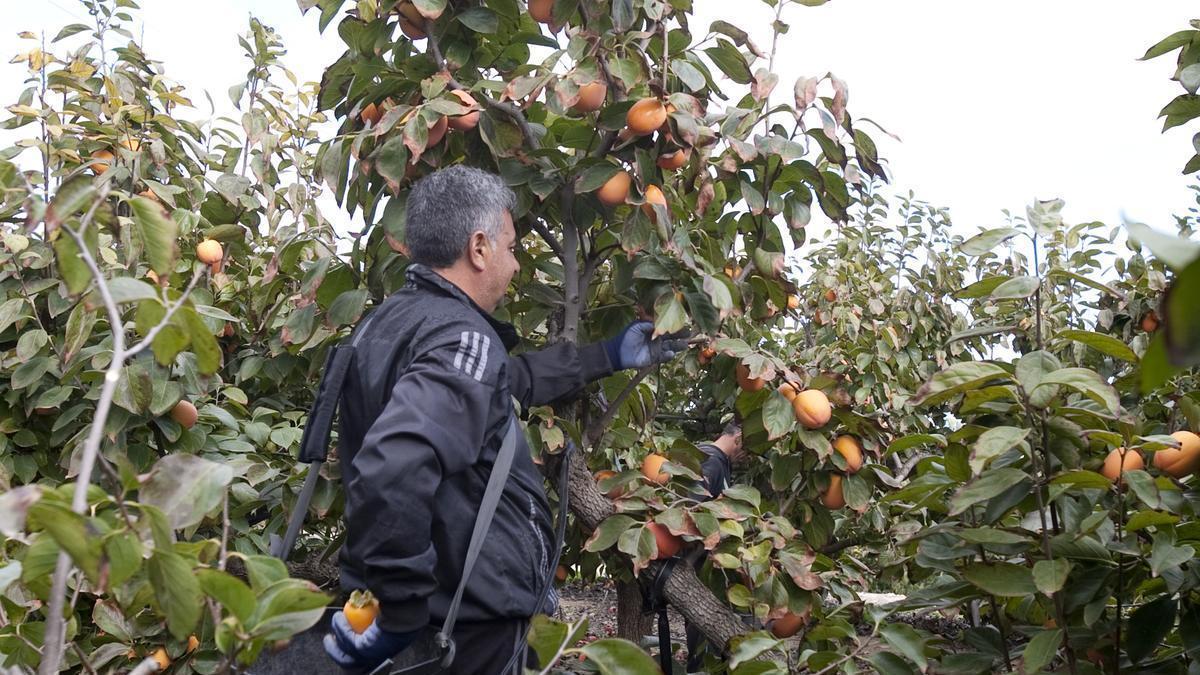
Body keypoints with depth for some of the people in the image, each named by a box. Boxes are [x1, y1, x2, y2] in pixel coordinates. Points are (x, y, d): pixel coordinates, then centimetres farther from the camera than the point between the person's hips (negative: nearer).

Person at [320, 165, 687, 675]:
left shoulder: (389, 321, 7)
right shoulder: (462, 340, -24)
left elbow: (508, 380, 16)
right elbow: (392, 470, -40)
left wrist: (609, 356, 21)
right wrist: (399, 611, -29)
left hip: (433, 597, 9)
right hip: (471, 623, -9)